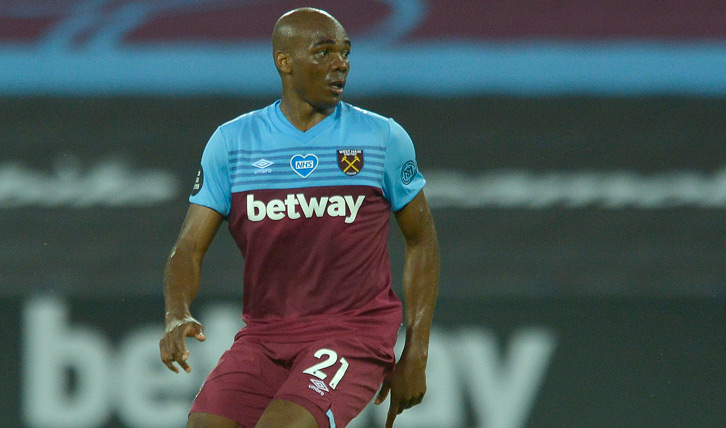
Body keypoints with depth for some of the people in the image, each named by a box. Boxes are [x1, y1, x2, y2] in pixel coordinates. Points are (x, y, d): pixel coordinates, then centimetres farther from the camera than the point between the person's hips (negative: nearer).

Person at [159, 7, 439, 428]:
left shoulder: (384, 138, 2)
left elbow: (422, 240, 10)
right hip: (264, 334, 3)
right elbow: (190, 246, 2)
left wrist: (416, 354, 4)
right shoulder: (233, 141, 5)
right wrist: (176, 315, -20)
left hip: (354, 333, -3)